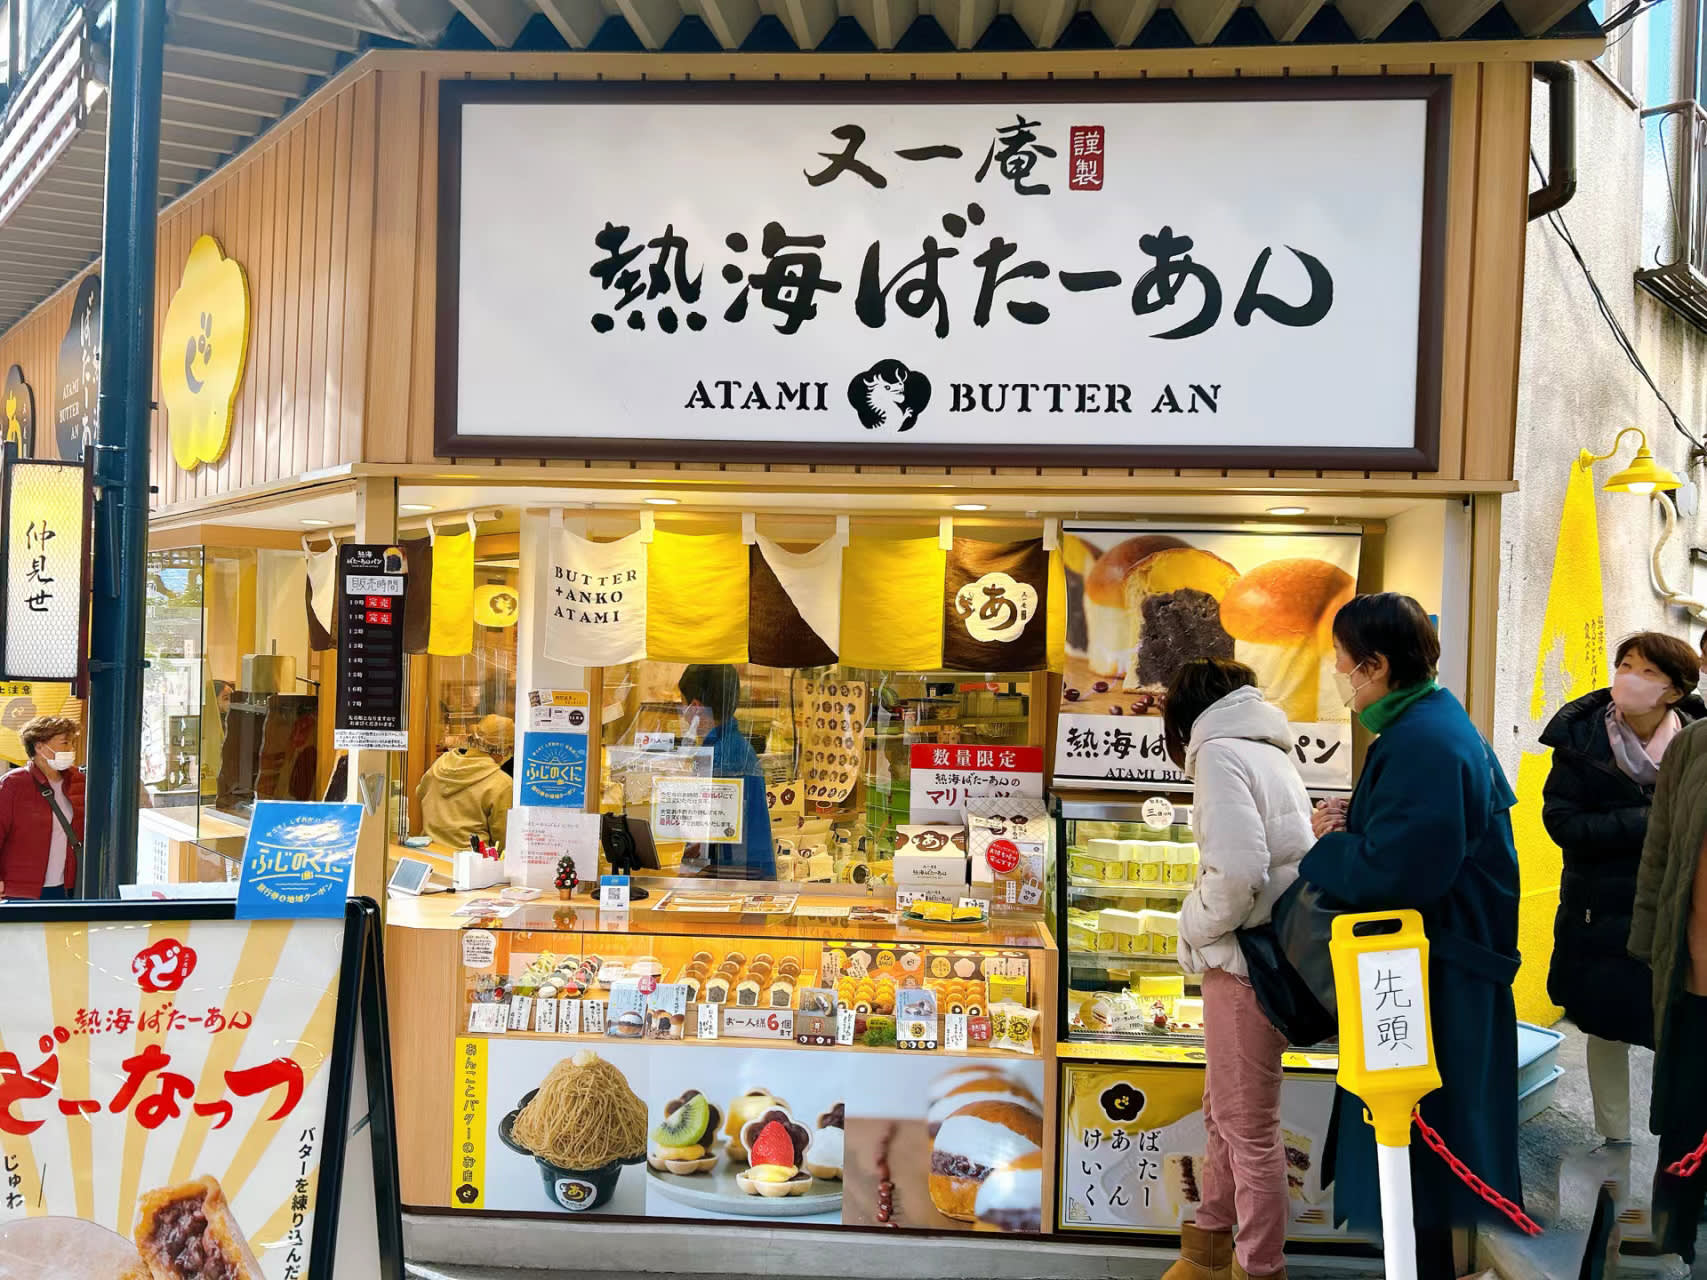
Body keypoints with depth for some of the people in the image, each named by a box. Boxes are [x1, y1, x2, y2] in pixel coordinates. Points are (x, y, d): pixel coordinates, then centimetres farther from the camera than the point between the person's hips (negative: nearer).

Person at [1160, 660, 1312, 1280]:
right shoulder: (1269, 752, 17)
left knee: (1248, 1126, 3)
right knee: (1223, 1110, 20)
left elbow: (1237, 871, -23)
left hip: (1249, 963, -10)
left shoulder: (1219, 752, -11)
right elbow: (1280, 857, 13)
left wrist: (1193, 928, -8)